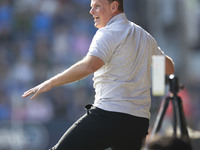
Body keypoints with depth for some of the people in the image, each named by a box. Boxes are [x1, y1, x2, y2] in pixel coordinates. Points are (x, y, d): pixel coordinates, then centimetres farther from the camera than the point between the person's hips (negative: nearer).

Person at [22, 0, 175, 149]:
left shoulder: (108, 33, -7)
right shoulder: (145, 36, 18)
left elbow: (88, 66, -23)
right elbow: (169, 67, 29)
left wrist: (50, 82, -19)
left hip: (109, 114, -8)